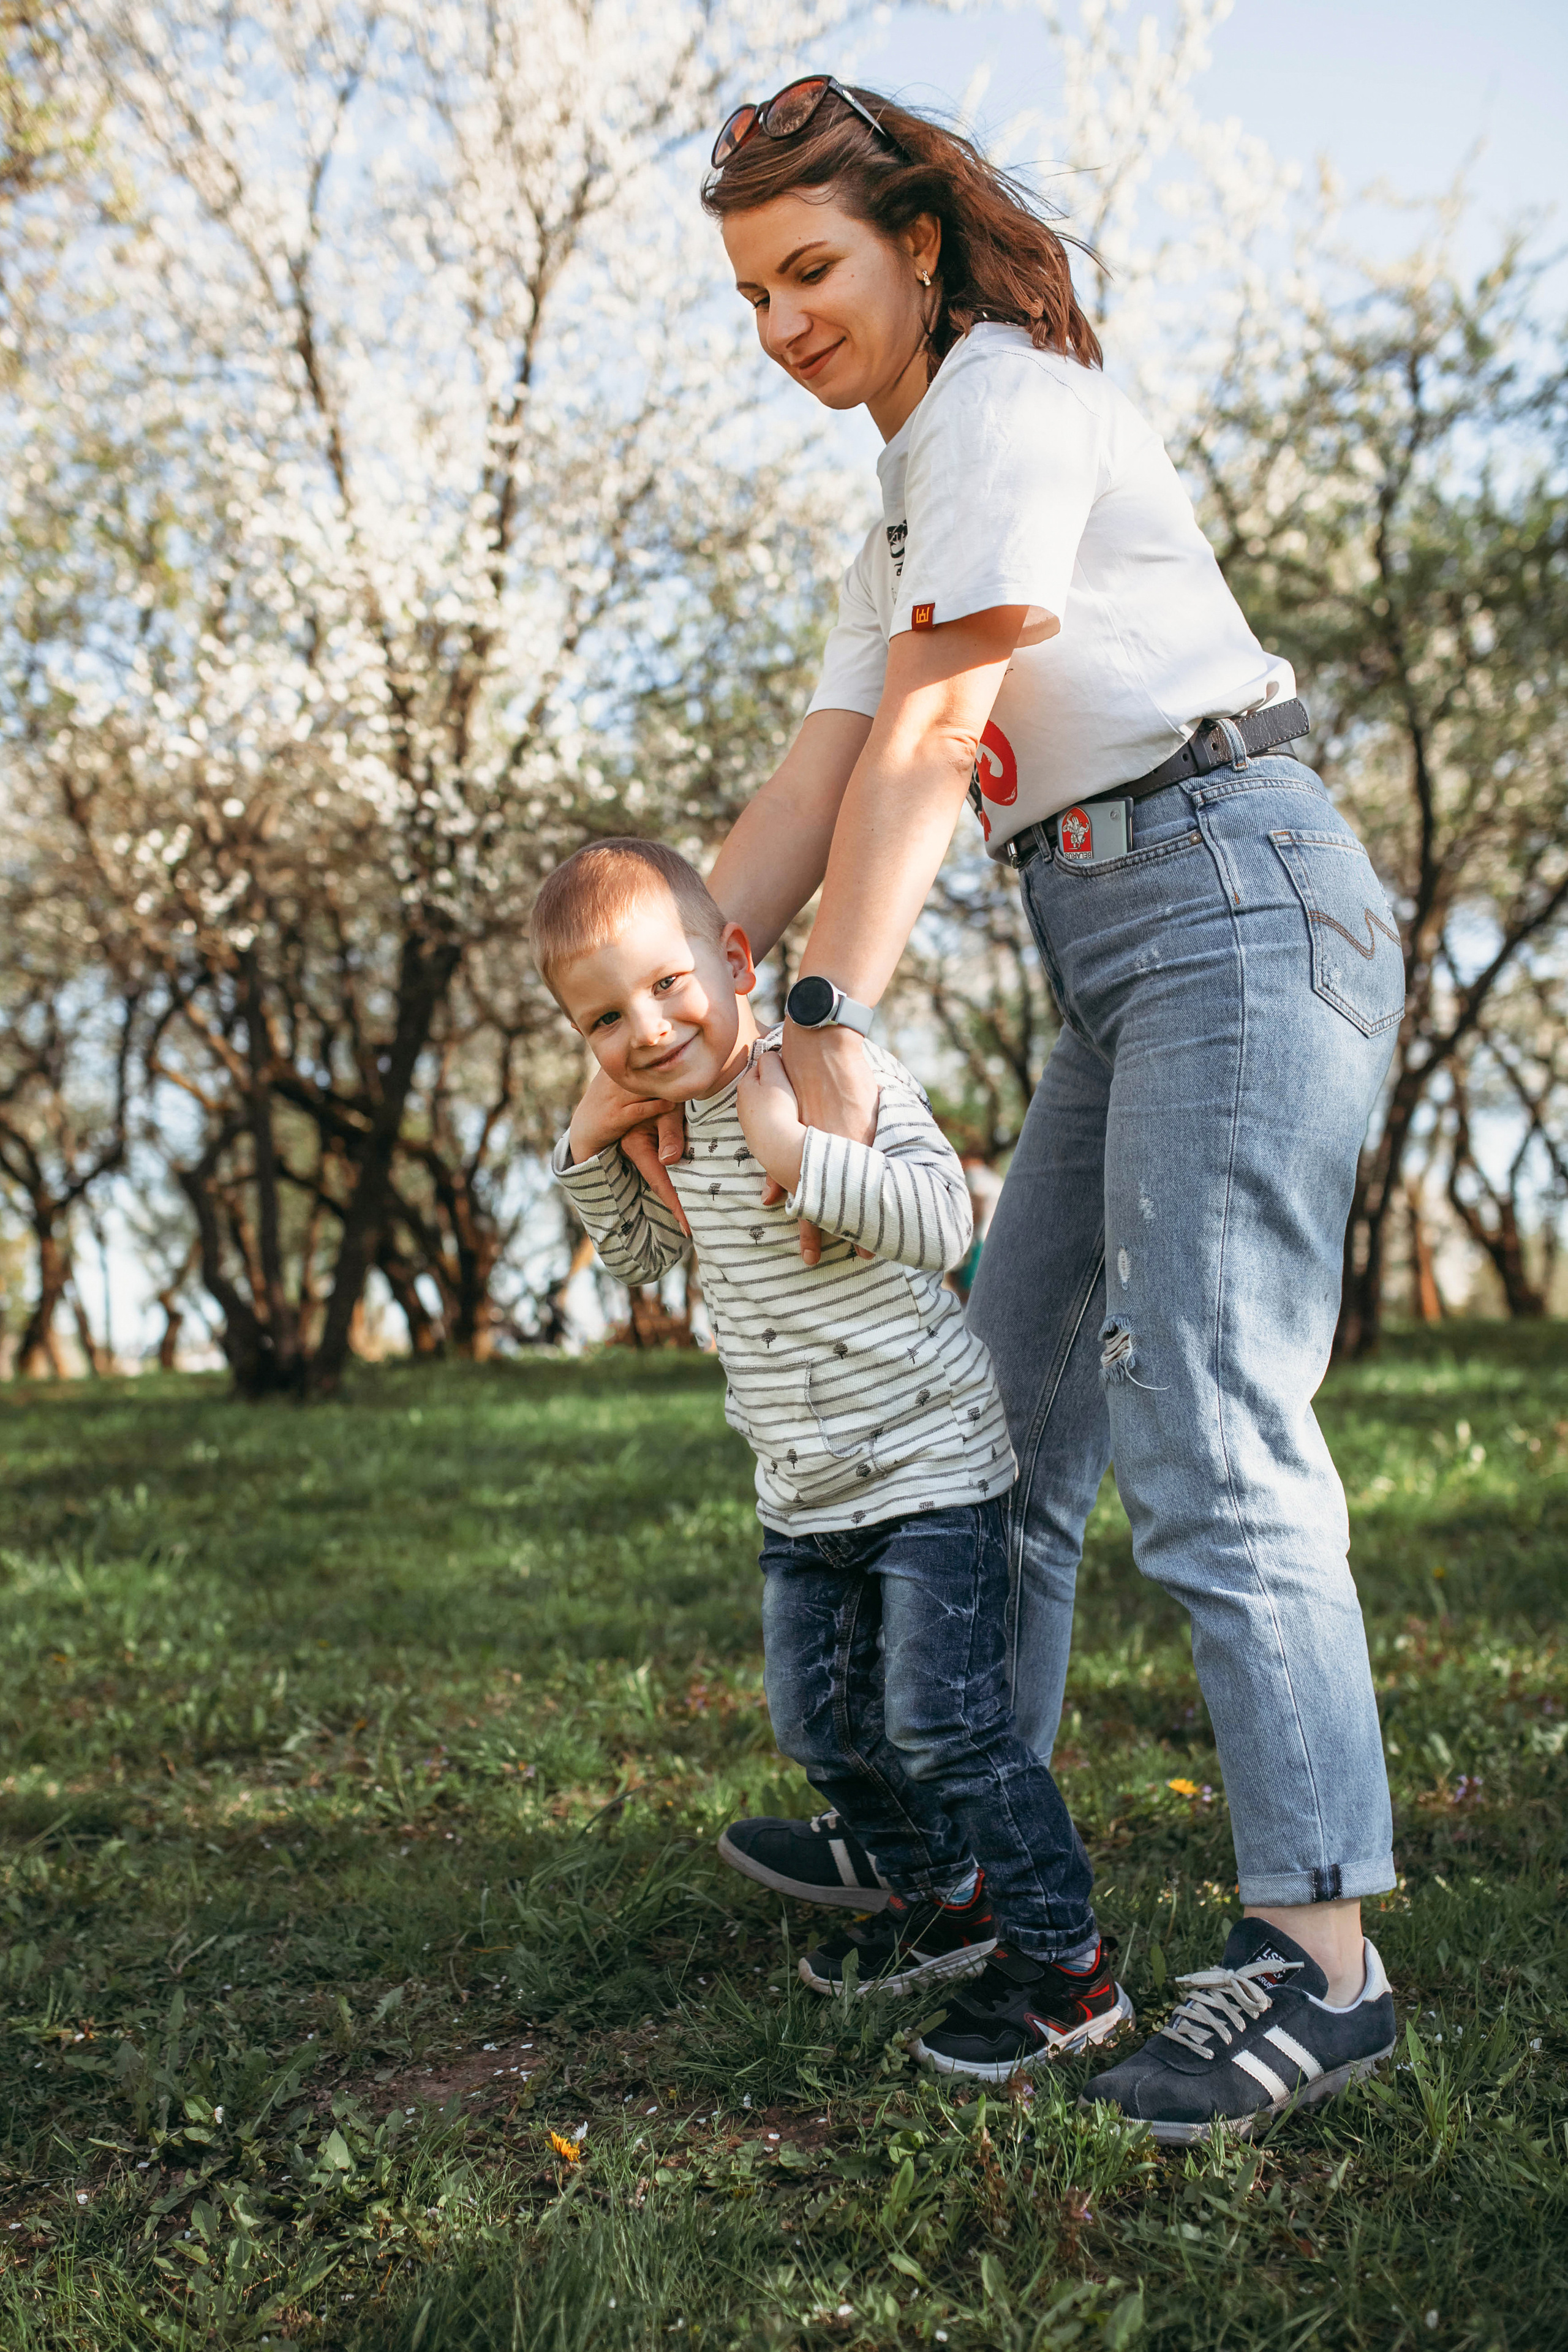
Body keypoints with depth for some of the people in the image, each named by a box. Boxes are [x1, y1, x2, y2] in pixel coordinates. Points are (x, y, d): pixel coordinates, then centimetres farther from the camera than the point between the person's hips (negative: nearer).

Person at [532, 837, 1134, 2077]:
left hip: (929, 1469, -8)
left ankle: (1067, 1965, 4)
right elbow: (645, 1254, 20)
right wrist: (593, 1152, 3)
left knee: (944, 1721, -11)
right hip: (805, 1497, 9)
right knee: (823, 1726, 16)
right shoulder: (674, 1126, 4)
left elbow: (944, 1221, -32)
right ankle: (944, 1900, 37)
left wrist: (793, 1149, -38)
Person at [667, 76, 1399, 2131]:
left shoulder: (1012, 399, -6)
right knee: (1006, 1414, 12)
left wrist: (832, 1020, -19)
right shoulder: (901, 527, 22)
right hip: (1124, 959, 10)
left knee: (1204, 1431, -14)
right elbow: (812, 793, 14)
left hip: (1238, 901, -10)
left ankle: (1318, 1955, -7)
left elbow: (930, 746, -15)